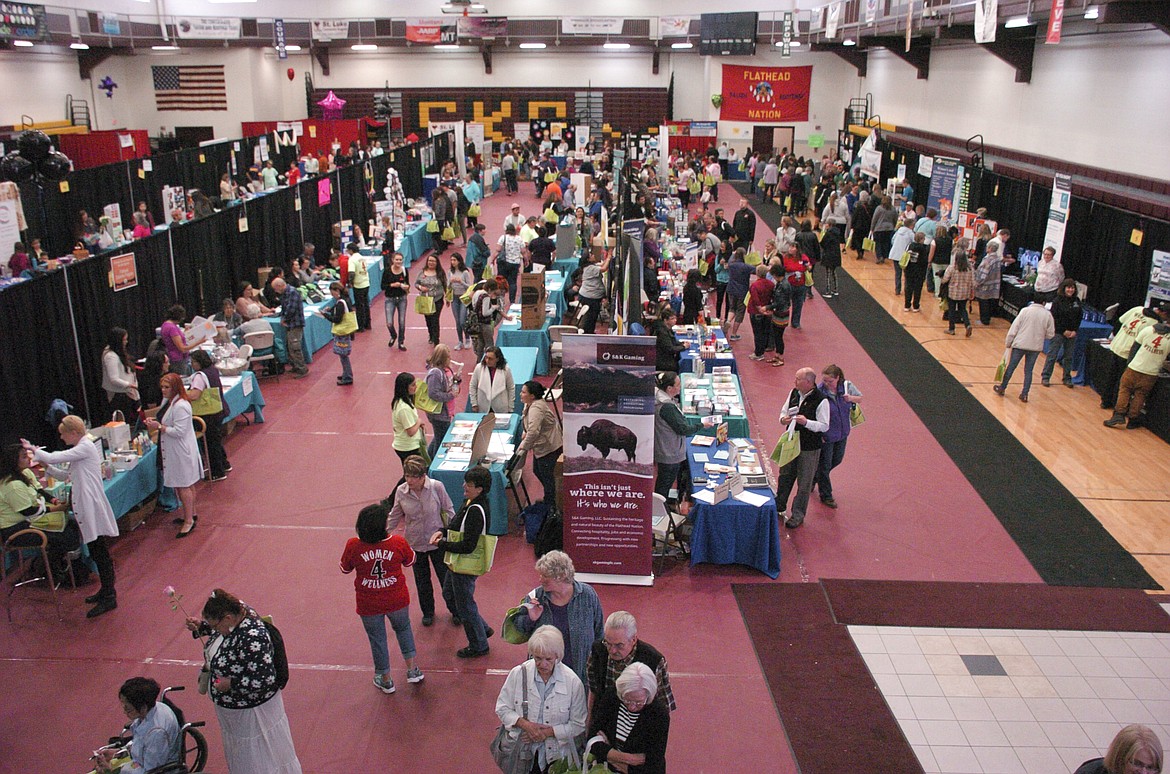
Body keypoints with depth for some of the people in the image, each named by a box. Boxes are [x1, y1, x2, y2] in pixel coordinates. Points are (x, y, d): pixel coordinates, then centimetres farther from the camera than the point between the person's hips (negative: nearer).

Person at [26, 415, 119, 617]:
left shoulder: (86, 447, -12)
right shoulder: (81, 448, 18)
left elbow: (54, 457, -17)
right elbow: (66, 475, 21)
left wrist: (33, 450, 0)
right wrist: (45, 465, 10)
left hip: (91, 506, -10)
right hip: (85, 507, 10)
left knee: (99, 552, -6)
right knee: (98, 552, 16)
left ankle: (108, 597, -2)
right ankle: (107, 591, 26)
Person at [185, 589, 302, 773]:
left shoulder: (252, 640, -37)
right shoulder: (238, 612, -11)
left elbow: (265, 680, -34)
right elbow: (219, 629, 13)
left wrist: (231, 684, -26)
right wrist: (200, 627, -3)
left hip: (250, 711, -9)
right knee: (240, 755, 30)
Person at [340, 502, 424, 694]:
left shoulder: (353, 546, -20)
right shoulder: (398, 542, -19)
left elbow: (345, 569, 0)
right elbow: (410, 561, 3)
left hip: (368, 605, 0)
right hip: (397, 601, 0)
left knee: (377, 639, 19)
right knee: (403, 629, 28)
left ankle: (385, 680, 35)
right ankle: (412, 670, 30)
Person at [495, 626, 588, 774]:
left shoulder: (573, 682, -13)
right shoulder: (518, 674, -10)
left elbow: (578, 725, -6)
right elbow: (502, 709, -1)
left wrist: (548, 731, -17)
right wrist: (525, 724, -17)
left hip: (556, 753, -1)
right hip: (522, 751, 1)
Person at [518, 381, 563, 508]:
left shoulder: (536, 408, -30)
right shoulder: (531, 404, 3)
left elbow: (533, 431, -40)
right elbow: (530, 427, 22)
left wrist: (524, 446, -29)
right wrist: (525, 434, 7)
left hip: (548, 447, -11)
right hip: (541, 445, 11)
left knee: (546, 475, 1)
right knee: (537, 471, 23)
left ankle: (550, 506, 15)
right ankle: (549, 497, 41)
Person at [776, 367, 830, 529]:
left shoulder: (821, 401, -19)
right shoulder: (794, 393, 0)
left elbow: (824, 426, -17)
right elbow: (784, 411, 12)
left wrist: (806, 422, -30)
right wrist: (783, 419, -11)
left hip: (809, 448, -6)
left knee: (804, 482, 7)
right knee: (784, 476, 18)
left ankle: (798, 515, 21)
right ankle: (778, 507, 36)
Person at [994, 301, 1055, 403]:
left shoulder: (1025, 310, -8)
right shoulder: (1048, 314, -4)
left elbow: (1014, 328, -8)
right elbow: (1050, 334, 1)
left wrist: (1008, 343, 1)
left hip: (1020, 344, -1)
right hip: (1036, 347, 1)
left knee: (1011, 367, 12)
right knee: (1028, 371, 11)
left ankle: (1002, 388, 25)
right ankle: (1024, 394, 12)